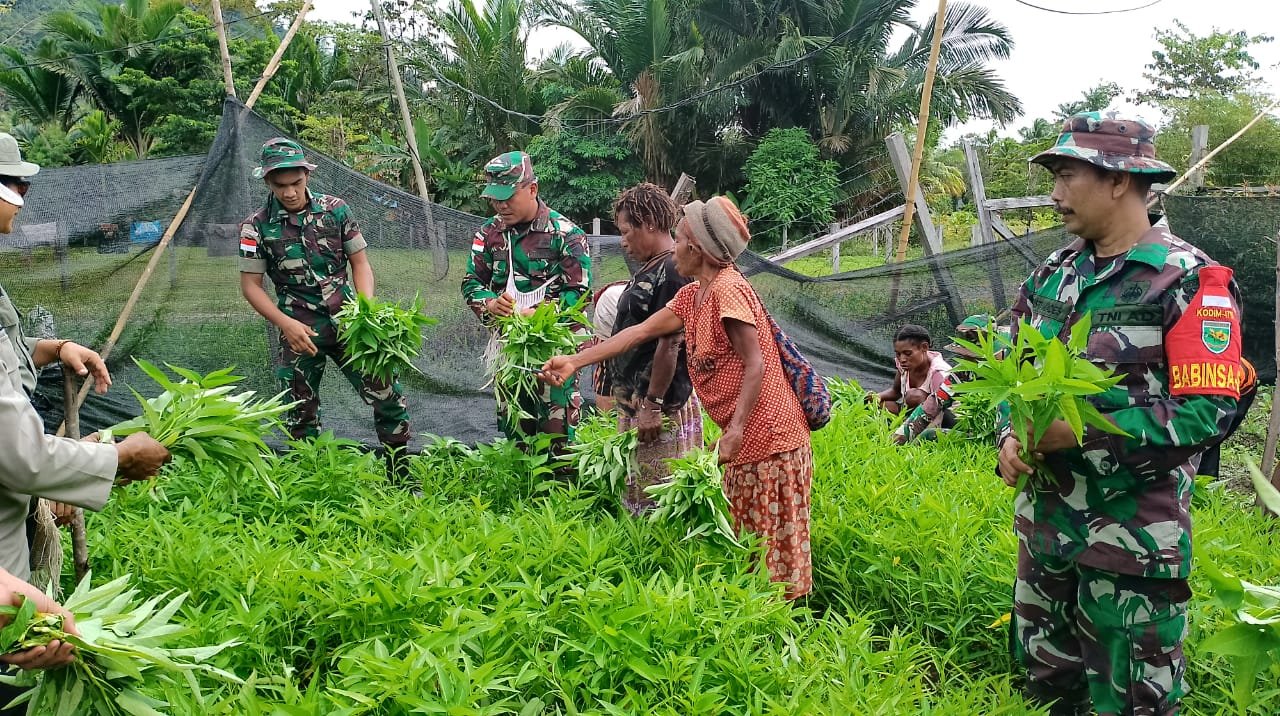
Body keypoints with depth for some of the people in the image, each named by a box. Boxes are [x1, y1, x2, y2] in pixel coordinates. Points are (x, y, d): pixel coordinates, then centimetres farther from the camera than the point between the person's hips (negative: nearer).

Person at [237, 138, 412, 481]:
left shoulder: (336, 210, -1)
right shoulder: (257, 226, -4)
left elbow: (360, 262, 5)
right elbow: (251, 285, -1)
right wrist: (286, 324, -14)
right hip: (300, 333, 0)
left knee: (390, 399, -4)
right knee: (300, 417, 8)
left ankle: (402, 481, 11)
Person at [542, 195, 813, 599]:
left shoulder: (728, 289, -16)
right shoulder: (692, 297, 13)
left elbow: (755, 364, -20)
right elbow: (641, 332, 16)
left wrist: (736, 428, -26)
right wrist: (575, 362, 15)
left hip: (771, 437, -10)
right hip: (745, 443, 10)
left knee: (777, 541, -1)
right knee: (746, 541, 16)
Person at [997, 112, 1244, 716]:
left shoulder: (1188, 280, -12)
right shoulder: (1052, 274, 8)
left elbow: (1208, 411, -19)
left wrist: (1084, 432, -22)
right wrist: (1010, 436, -4)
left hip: (1133, 527, -6)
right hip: (1044, 515, 6)